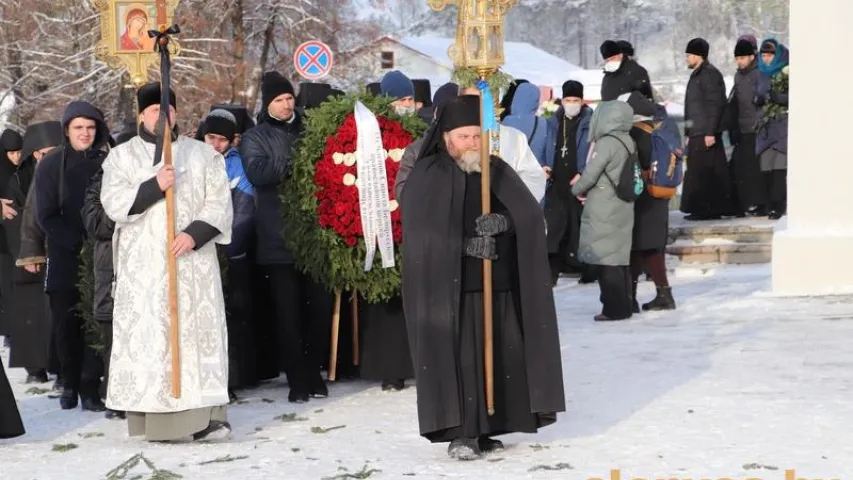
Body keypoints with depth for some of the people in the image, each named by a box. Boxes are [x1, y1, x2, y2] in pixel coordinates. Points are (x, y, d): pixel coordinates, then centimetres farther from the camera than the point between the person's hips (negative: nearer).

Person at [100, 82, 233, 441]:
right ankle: (155, 419, -5)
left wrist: (195, 233, -13)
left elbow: (219, 203, 3)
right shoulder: (122, 156, 9)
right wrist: (154, 186, -17)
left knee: (198, 330, -4)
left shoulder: (202, 154, 11)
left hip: (193, 261, 1)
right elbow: (114, 204, -4)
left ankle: (205, 414, -4)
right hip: (142, 263, -1)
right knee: (147, 334, -6)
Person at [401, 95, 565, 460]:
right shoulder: (427, 177, -1)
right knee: (457, 358, -6)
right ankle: (461, 433, 0)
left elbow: (532, 218, 2)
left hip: (499, 285, 5)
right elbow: (421, 234, -13)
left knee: (499, 357, 5)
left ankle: (484, 430, 15)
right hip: (448, 288, -5)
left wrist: (499, 224, -17)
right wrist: (468, 243, -19)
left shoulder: (498, 172, 12)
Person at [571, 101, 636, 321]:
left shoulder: (606, 143, -15)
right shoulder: (627, 142, 8)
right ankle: (623, 305, 18)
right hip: (621, 210, 8)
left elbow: (590, 175, -16)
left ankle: (614, 307, -2)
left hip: (603, 212, -8)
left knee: (607, 261, -4)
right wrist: (585, 188, 9)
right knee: (620, 259, 12)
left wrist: (577, 189, 4)